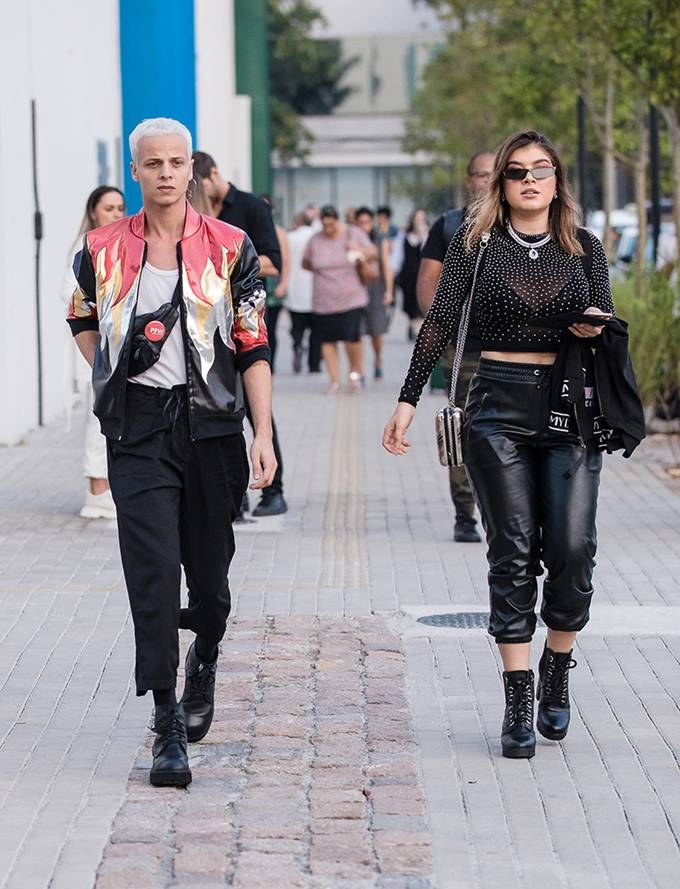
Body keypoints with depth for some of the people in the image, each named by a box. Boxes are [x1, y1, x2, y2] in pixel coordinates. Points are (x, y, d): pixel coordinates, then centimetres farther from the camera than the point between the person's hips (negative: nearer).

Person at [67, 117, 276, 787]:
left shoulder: (230, 249, 0)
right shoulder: (103, 249, 4)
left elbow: (254, 350, 0)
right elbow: (82, 320, 24)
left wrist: (264, 435, -7)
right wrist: (113, 375, 11)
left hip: (211, 423, 0)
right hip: (137, 429, 0)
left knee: (208, 568, 10)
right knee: (152, 570, -10)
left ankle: (204, 663, 42)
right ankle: (168, 727, -9)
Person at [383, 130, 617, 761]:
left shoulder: (584, 247, 9)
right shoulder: (476, 241, 5)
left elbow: (607, 326, 13)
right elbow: (440, 321, 1)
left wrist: (598, 327, -11)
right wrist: (408, 400, -6)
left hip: (570, 405, 1)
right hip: (499, 406, -1)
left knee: (572, 548, -8)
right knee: (512, 553, -4)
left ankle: (556, 676, 15)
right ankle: (517, 704, -1)